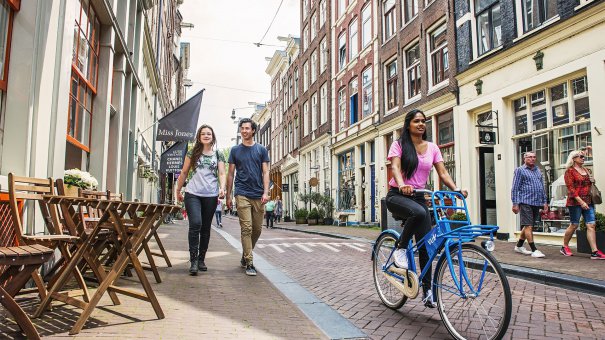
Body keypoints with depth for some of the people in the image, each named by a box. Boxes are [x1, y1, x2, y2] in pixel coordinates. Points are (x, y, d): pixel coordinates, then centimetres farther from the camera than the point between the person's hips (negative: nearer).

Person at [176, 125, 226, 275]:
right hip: (193, 194, -1)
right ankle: (193, 260, -11)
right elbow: (184, 173, 14)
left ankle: (201, 259, 19)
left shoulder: (218, 155, 11)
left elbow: (221, 174, 2)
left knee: (206, 228, 7)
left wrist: (222, 188, -16)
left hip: (211, 196, 2)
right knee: (195, 224, -17)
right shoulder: (192, 153, 10)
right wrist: (178, 190, 16)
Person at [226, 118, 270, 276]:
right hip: (242, 194, -2)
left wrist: (266, 192, -7)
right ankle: (249, 264, -3)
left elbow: (265, 172, 5)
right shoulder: (235, 150, 9)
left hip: (258, 195, 2)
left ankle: (245, 255, 29)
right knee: (247, 229, -8)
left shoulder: (261, 150, 9)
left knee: (257, 229, 8)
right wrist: (228, 195, 6)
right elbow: (231, 174, 10)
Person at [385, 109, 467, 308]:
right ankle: (400, 249, -14)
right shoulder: (399, 144, -1)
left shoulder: (432, 148, 9)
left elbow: (443, 173, 1)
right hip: (397, 195, -4)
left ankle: (427, 291, 9)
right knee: (419, 213, -38)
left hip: (418, 197, 4)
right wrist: (402, 185, -38)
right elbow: (395, 167, -17)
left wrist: (456, 189, -17)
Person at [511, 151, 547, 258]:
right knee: (528, 226, -8)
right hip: (526, 202, -7)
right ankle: (534, 250, -7)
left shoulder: (538, 171, 18)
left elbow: (542, 187, 23)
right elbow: (515, 188, -6)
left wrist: (545, 201, 16)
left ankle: (519, 246, 25)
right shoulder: (520, 170, -2)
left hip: (537, 202, 7)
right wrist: (515, 203, -11)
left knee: (527, 226, 13)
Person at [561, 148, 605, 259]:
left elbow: (590, 185, 24)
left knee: (591, 225, -2)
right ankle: (564, 247, 18)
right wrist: (581, 202, -18)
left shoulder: (586, 170, 16)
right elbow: (571, 189, -12)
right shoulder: (570, 171, -5)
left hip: (588, 201, 6)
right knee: (574, 225, 1)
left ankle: (595, 252, -4)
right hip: (575, 202, -6)